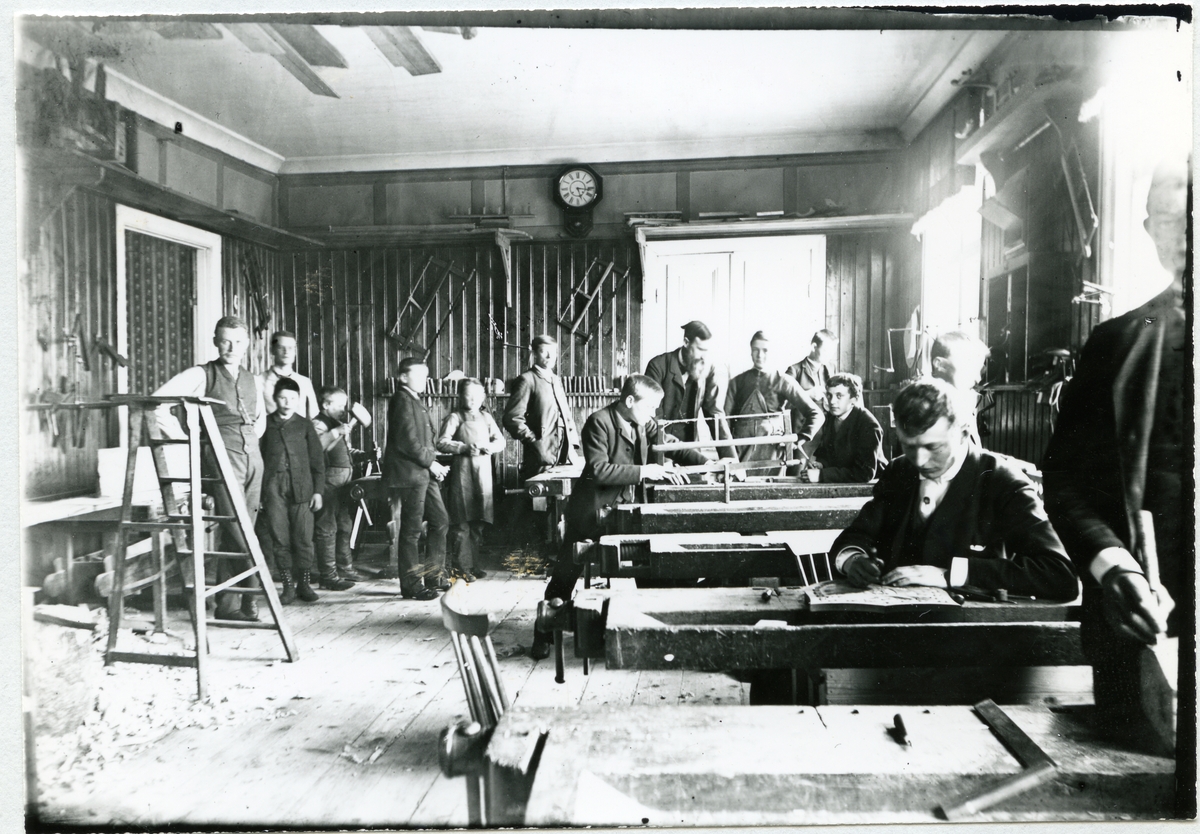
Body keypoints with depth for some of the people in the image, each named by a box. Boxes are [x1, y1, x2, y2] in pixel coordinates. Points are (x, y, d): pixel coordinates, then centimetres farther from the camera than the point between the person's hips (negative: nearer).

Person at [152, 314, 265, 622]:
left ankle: (228, 604, 14)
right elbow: (158, 402, -9)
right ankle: (250, 595, -1)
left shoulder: (253, 381, 17)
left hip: (253, 458, 6)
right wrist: (185, 439, -7)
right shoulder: (201, 375, -1)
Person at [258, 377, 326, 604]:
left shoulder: (304, 425, 8)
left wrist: (317, 490, 2)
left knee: (303, 538, 0)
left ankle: (304, 583, 12)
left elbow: (317, 459, 8)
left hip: (301, 488, 0)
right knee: (279, 539, 1)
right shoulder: (266, 424, 6)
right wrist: (259, 490, 0)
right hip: (273, 489, 0)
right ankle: (288, 585, 11)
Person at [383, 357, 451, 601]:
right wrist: (432, 462, -14)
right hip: (409, 474, -10)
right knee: (411, 530, -2)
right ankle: (411, 585, 7)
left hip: (423, 473, 10)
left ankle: (433, 575, 23)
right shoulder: (402, 400, -11)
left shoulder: (416, 401, 19)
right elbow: (406, 441, -20)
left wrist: (434, 465, 8)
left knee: (440, 521, 12)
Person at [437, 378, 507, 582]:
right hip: (462, 471, -5)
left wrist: (489, 447, -6)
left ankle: (473, 565, 16)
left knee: (478, 521, 7)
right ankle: (460, 566, 0)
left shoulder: (486, 417, 16)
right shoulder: (454, 417, 2)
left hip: (483, 471, 5)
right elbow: (442, 443, -7)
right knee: (462, 522, -6)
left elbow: (500, 441, 14)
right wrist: (465, 447, -18)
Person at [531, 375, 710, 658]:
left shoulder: (646, 424, 1)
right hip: (593, 510, -6)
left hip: (624, 507, 6)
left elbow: (672, 446, 8)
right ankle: (543, 636, 19)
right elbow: (598, 470, -27)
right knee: (567, 572, 4)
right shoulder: (599, 422, -19)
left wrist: (708, 463, -6)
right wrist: (642, 471, -28)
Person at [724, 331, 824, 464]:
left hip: (772, 452, -1)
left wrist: (800, 439, -5)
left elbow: (816, 414, 5)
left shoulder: (783, 381, 6)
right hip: (741, 454, 1)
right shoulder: (737, 382, 13)